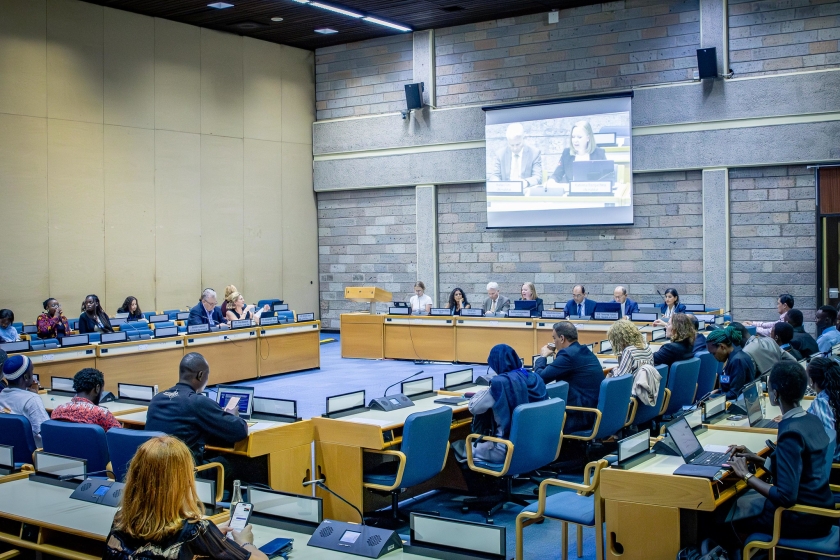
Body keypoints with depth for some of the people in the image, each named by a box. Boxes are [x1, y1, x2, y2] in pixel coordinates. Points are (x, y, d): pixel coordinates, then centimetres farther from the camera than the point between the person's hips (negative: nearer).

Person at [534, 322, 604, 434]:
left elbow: (540, 378, -13)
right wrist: (556, 355, 17)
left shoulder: (568, 354, -16)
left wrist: (542, 356, 3)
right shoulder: (585, 352, 13)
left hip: (581, 416, -9)